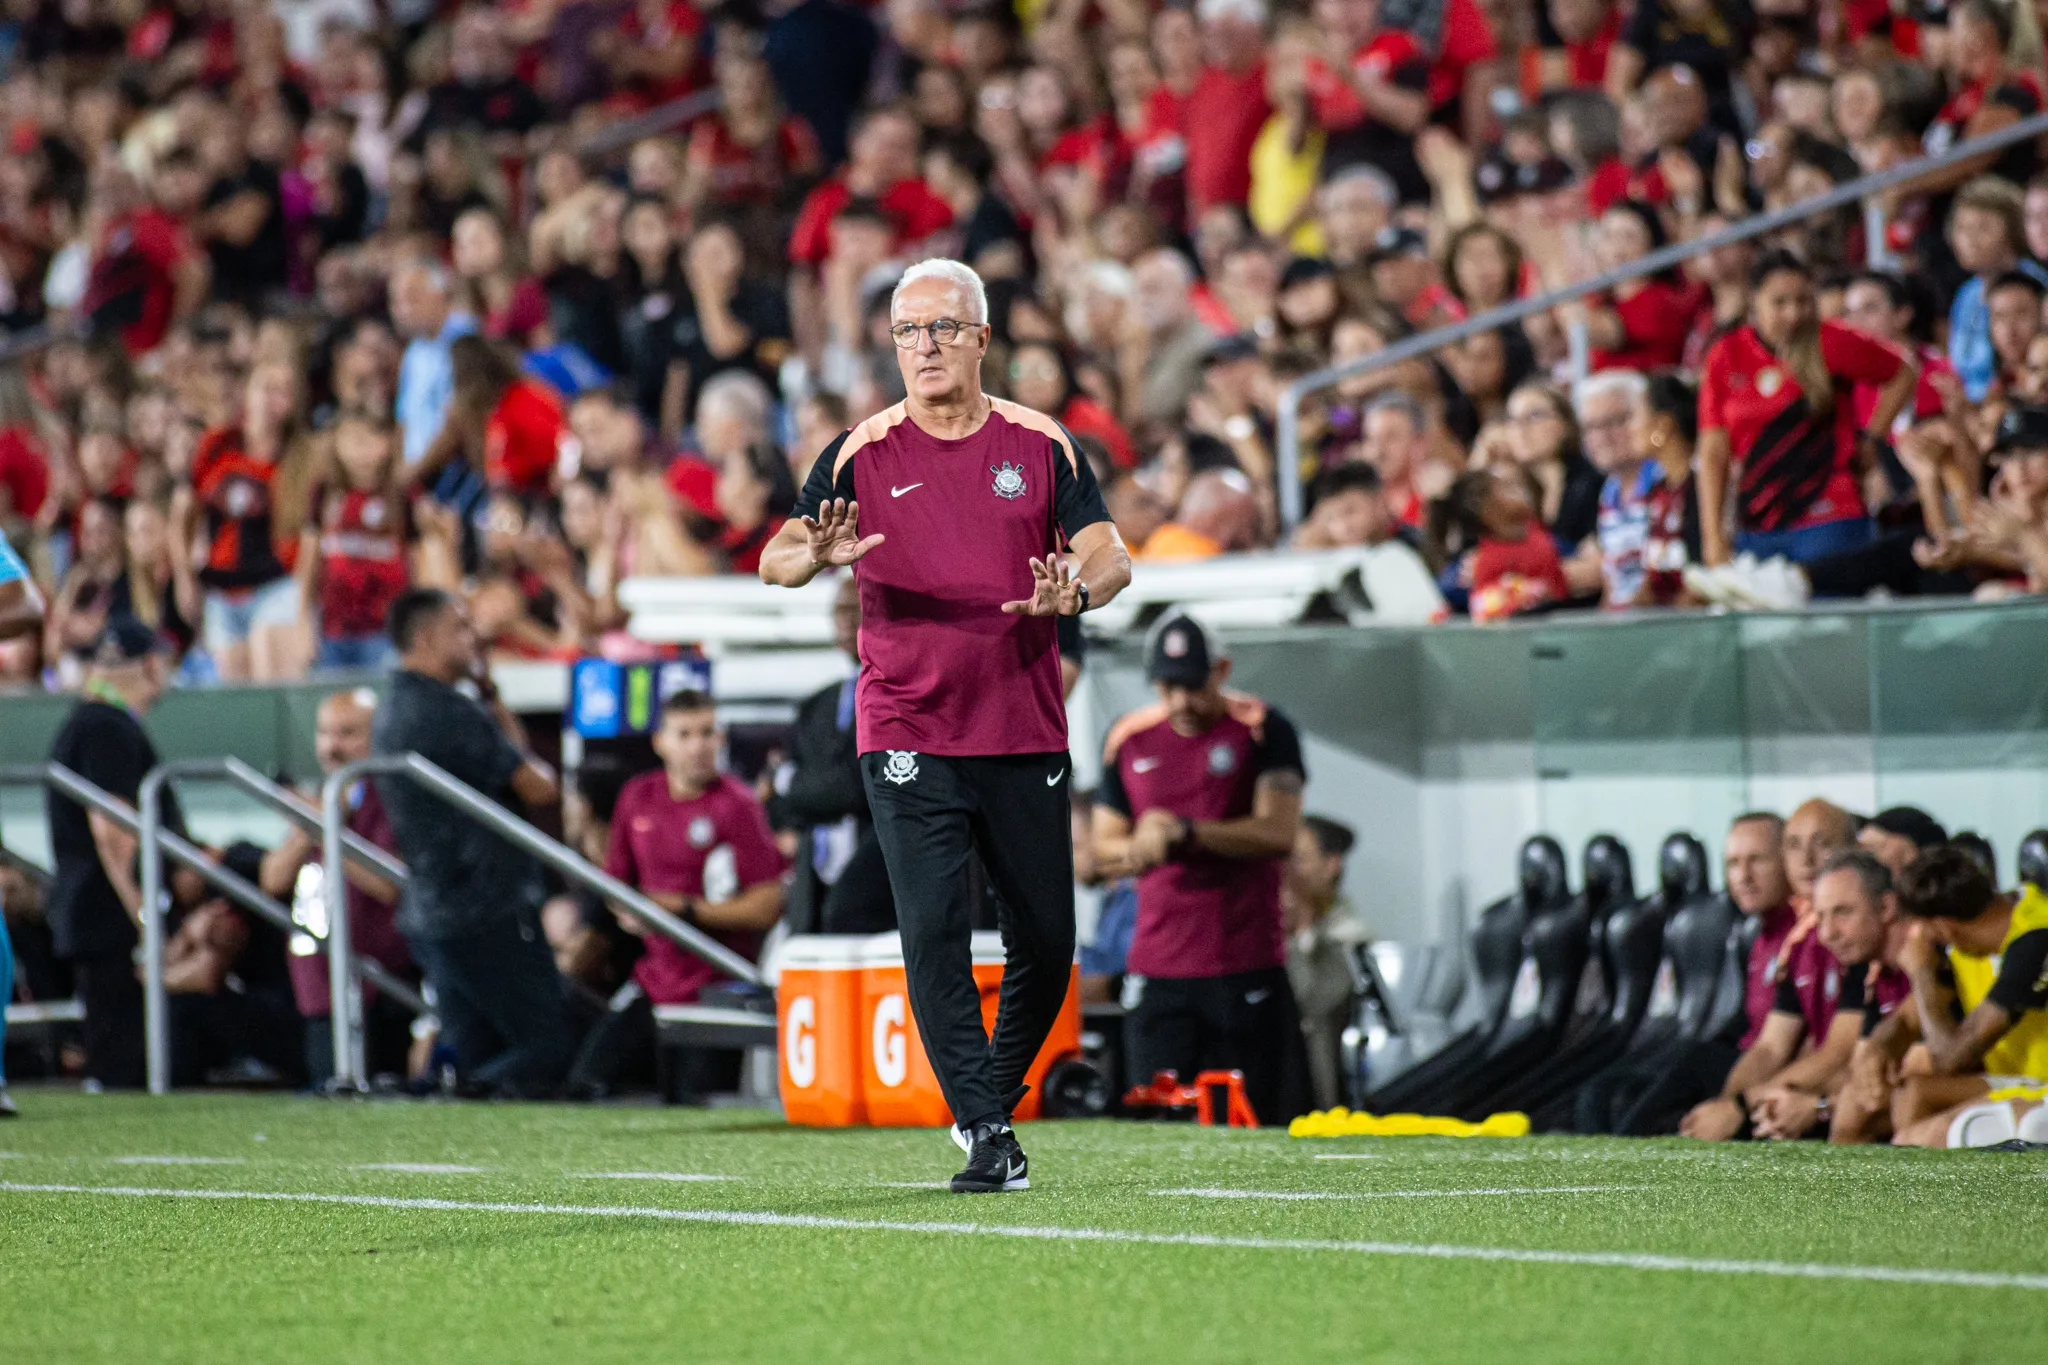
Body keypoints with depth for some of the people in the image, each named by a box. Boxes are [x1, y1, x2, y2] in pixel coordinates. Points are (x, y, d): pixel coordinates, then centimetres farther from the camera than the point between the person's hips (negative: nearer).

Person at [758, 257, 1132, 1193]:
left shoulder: (1041, 445, 5)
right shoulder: (862, 454, 2)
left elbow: (1109, 555, 0)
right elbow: (774, 560, -5)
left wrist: (1074, 590, -23)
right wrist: (817, 553, -29)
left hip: (1026, 735, 2)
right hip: (909, 738, -2)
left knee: (1046, 942, 6)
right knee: (933, 933, -13)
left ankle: (996, 1093, 29)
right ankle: (987, 1138, -10)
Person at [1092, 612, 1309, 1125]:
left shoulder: (1264, 731, 0)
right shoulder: (1129, 740, 12)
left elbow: (1278, 833, -10)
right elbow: (1105, 851, 18)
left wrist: (1183, 832, -18)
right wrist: (1143, 846, -5)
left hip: (1246, 966, -3)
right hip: (1157, 969, 3)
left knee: (1258, 1118, -5)